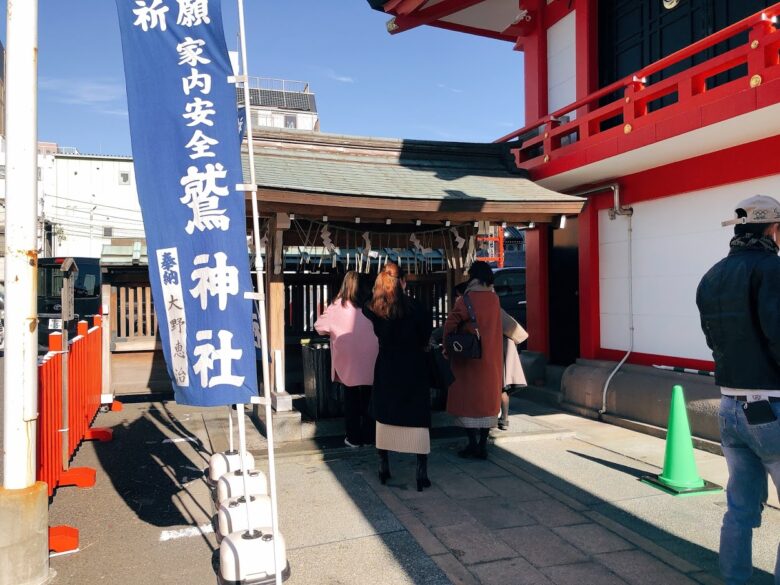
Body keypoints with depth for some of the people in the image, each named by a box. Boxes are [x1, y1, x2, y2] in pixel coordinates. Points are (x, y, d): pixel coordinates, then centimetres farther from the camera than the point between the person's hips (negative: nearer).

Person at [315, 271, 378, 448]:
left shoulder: (338, 306, -6)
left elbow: (319, 326, 1)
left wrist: (333, 331, 19)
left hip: (348, 362, -1)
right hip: (370, 361, 1)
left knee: (351, 399, 10)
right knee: (368, 398, 12)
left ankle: (354, 438, 15)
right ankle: (368, 436, 20)